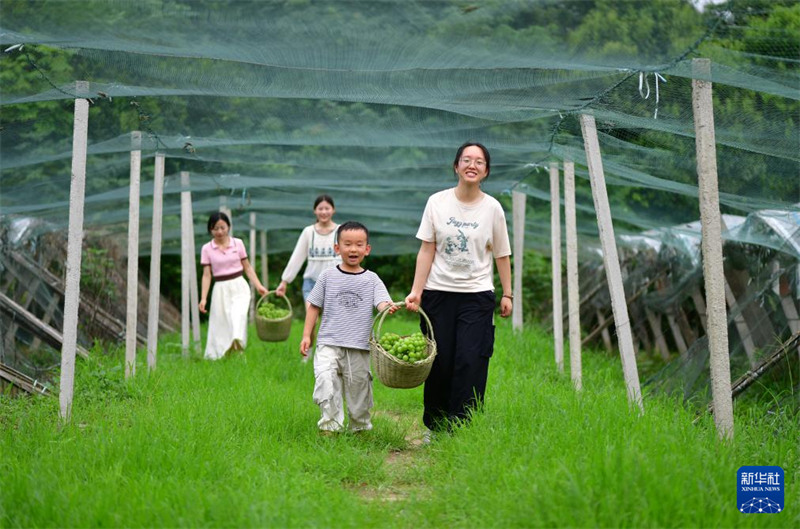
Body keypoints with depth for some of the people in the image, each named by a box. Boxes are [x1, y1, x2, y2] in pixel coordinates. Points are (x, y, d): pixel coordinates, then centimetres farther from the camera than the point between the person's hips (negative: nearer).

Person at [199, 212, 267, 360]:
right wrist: (203, 298, -6)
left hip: (239, 286, 0)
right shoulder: (207, 249, 2)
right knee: (220, 323, -1)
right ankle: (219, 355, 10)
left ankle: (237, 342, -43)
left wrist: (259, 286, 0)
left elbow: (247, 267, 10)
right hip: (220, 289, 0)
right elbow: (206, 275, 2)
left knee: (239, 314, -26)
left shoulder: (238, 243, 5)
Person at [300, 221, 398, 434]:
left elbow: (382, 302, -9)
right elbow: (314, 306, 10)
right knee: (325, 378, -22)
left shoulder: (371, 279, 5)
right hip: (329, 343, -1)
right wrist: (306, 335, 5)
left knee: (359, 387, 8)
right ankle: (330, 425, -15)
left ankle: (359, 428, 28)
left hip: (359, 346, 1)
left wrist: (388, 307, -33)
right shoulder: (328, 276, 5)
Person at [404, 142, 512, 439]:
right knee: (438, 363, 3)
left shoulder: (492, 208, 1)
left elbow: (502, 256, 9)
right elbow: (426, 251, 1)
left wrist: (507, 294, 9)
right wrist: (416, 291, -5)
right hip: (438, 293, 0)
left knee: (470, 363, -9)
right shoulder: (437, 202, 1)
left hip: (477, 295, 0)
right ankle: (434, 426, 18)